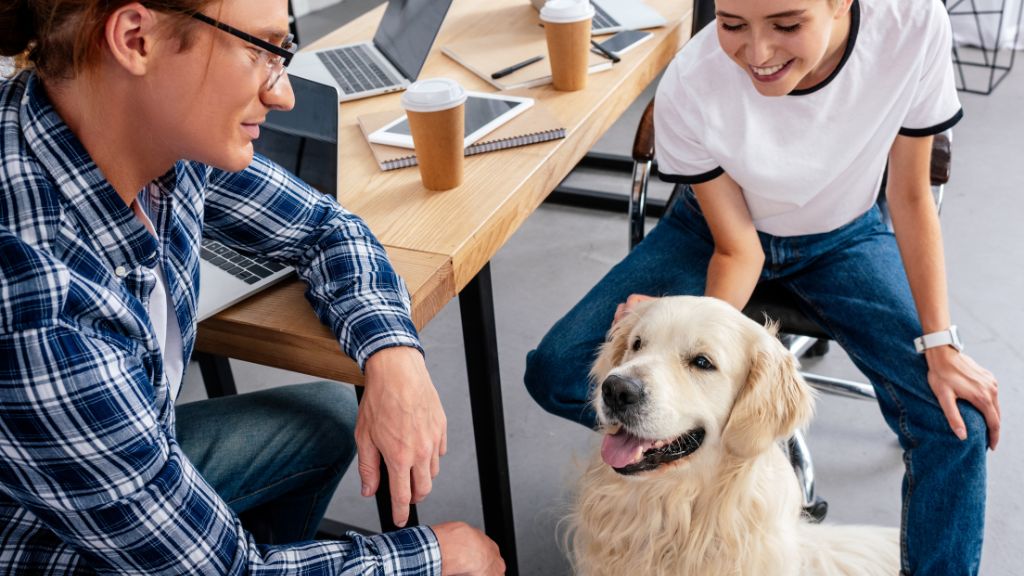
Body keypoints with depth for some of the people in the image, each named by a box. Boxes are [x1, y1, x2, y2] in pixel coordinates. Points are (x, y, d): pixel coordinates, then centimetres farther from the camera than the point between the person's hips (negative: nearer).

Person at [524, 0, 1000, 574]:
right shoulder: (689, 88, -31)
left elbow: (911, 196, -13)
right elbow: (737, 249, -18)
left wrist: (941, 344, -15)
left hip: (845, 235, 1)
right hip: (719, 229, 0)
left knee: (959, 421, -16)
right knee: (557, 374, -16)